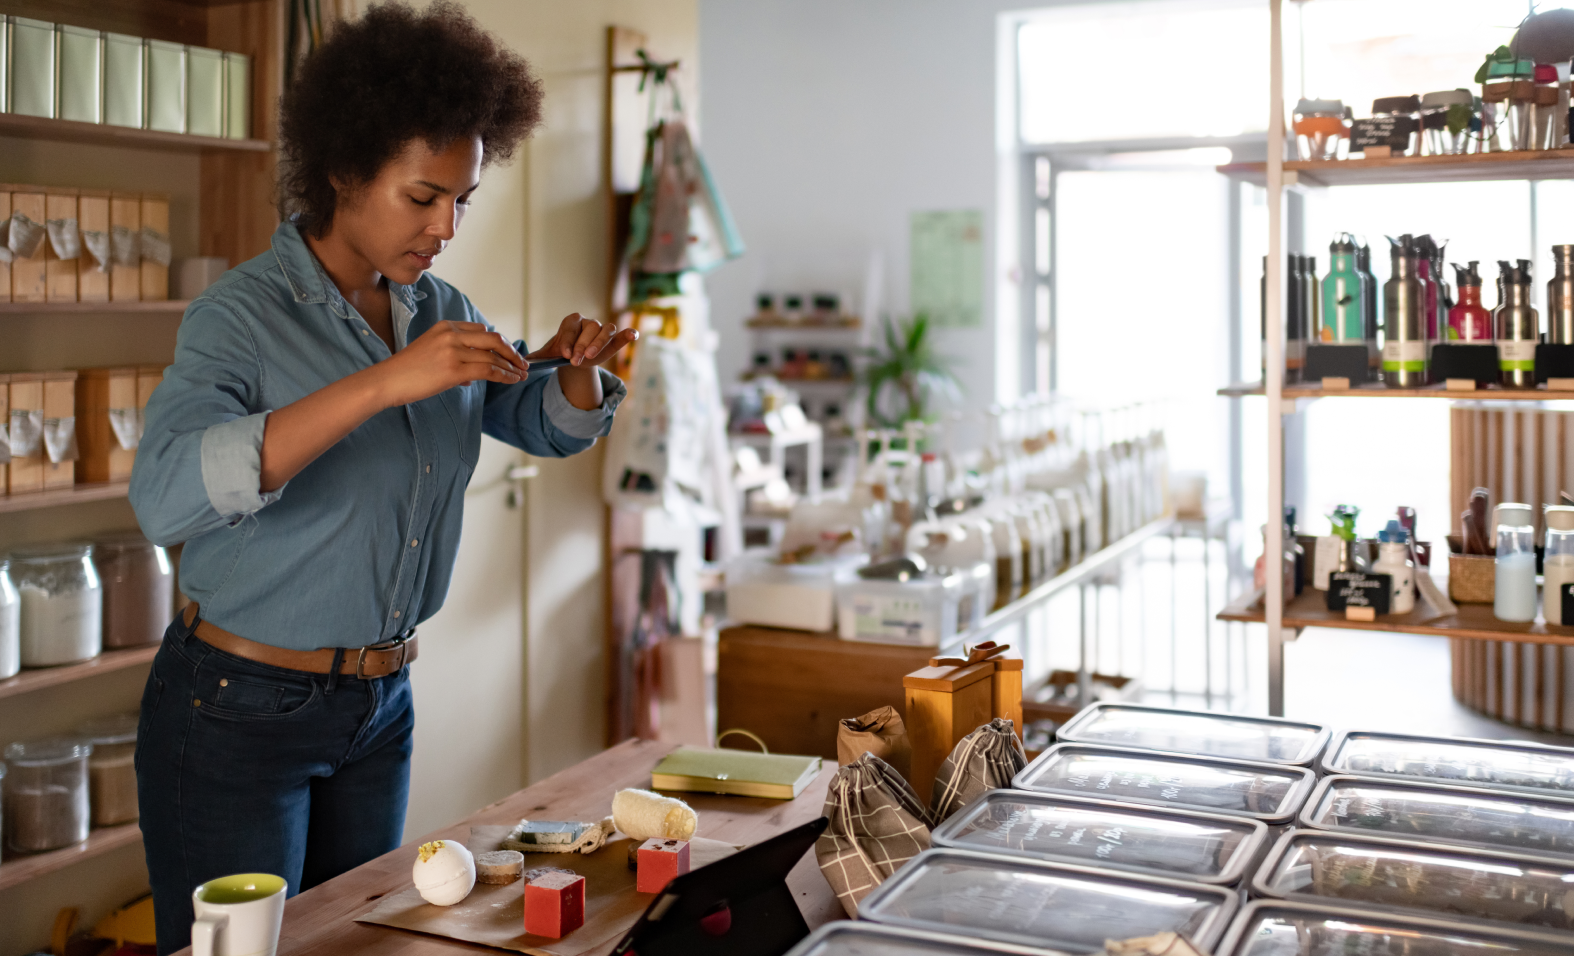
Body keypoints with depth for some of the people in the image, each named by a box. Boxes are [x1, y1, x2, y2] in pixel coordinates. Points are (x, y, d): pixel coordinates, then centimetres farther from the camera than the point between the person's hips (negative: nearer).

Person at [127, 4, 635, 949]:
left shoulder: (437, 310, 3)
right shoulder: (245, 313, -17)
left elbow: (552, 426, 16)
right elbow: (166, 496, -34)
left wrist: (581, 369, -9)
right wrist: (383, 383, -39)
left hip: (379, 704, 6)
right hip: (239, 709, -6)